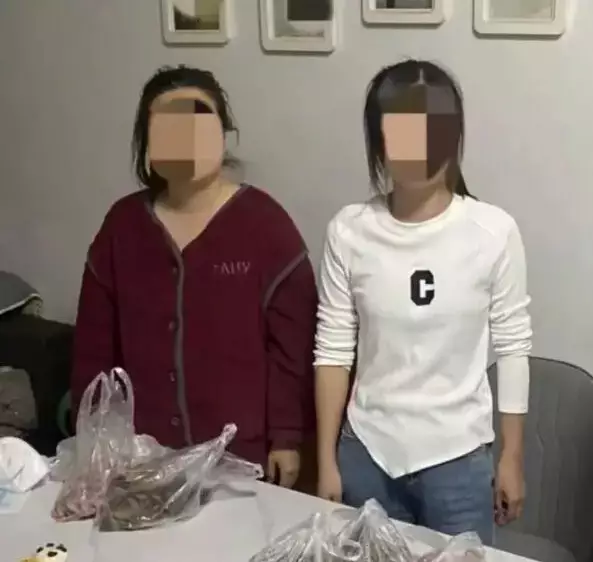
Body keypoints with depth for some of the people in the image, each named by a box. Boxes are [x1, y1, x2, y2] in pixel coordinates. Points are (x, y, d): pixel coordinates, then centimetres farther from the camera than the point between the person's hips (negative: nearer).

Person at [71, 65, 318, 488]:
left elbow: (293, 342, -8)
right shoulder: (123, 223, 1)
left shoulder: (264, 222, -10)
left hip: (241, 454, -3)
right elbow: (95, 340, 6)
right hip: (145, 453, 4)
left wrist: (286, 438, -8)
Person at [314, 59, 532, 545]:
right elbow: (333, 352, -2)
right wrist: (327, 461, 1)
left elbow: (513, 349, -2)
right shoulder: (349, 231, -7)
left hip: (457, 458, -1)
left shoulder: (493, 232, -11)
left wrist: (512, 458, 2)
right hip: (366, 454, 2)